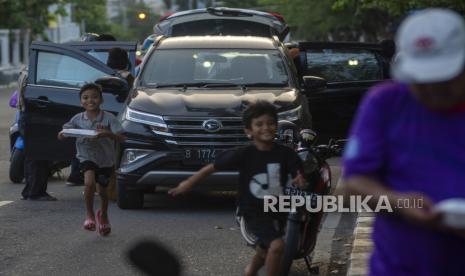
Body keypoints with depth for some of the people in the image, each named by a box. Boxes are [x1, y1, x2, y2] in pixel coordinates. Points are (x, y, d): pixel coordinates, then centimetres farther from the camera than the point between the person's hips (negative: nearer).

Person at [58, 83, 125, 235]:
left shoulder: (108, 118, -13)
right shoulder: (78, 119, -6)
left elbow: (120, 137, -20)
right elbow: (62, 134, -2)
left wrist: (107, 134, -39)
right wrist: (63, 134, -27)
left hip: (106, 158, 0)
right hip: (87, 156, 0)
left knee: (103, 190, 15)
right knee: (89, 182, -27)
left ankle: (103, 215, 46)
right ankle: (90, 215, -9)